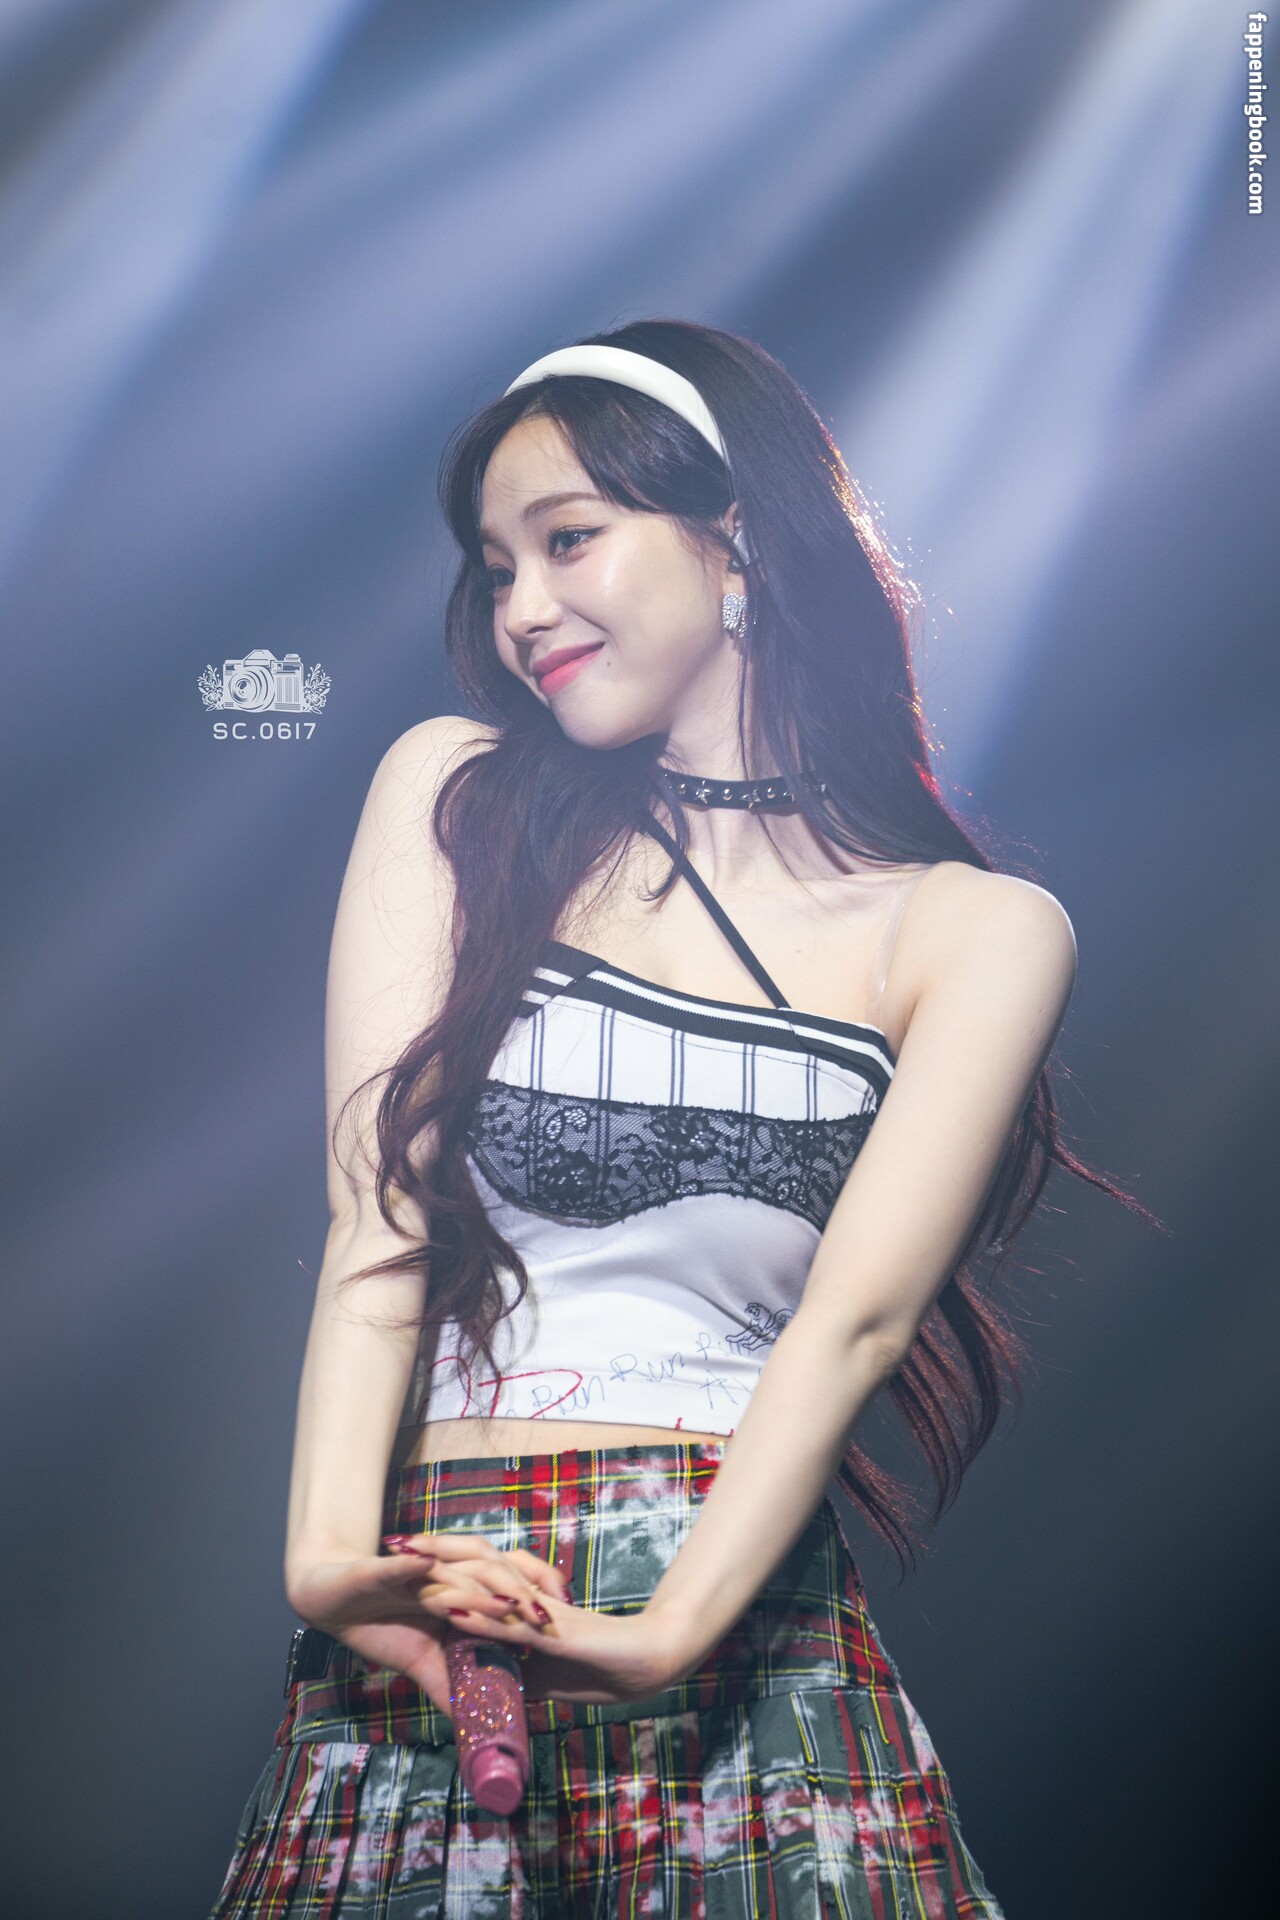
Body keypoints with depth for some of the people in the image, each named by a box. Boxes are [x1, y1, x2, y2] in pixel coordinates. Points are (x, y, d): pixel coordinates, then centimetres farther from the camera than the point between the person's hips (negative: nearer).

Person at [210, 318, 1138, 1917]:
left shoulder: (978, 931, 2)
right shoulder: (454, 795, 5)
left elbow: (856, 1314, -7)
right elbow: (379, 1202, -4)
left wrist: (672, 1623, -21)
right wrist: (329, 1545, -18)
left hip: (753, 1625, 0)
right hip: (426, 1629, 1)